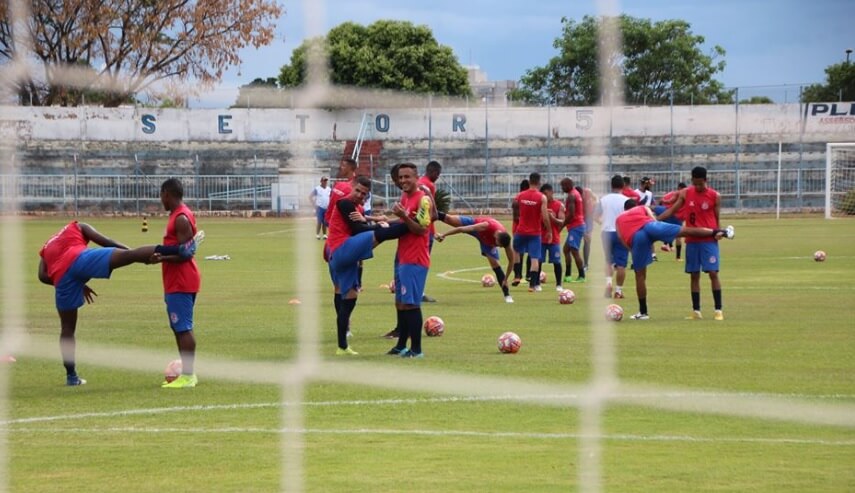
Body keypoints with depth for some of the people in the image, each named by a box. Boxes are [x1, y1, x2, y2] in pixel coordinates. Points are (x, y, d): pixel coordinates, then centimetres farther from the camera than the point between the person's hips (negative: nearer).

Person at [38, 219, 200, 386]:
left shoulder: (46, 249, 41)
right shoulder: (78, 227, 32)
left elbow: (43, 276, 22)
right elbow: (105, 242, 17)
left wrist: (79, 285, 26)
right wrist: (146, 257, 11)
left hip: (61, 276, 4)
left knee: (67, 327, 18)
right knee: (129, 255, -17)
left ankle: (71, 375, 21)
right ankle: (180, 250, -34)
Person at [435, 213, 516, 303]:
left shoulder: (505, 241, -37)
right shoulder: (486, 226, -47)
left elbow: (511, 261, -22)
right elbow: (461, 229, -38)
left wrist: (505, 279, -19)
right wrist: (443, 235, -32)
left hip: (488, 242, 1)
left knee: (495, 265, -6)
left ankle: (507, 295, 0)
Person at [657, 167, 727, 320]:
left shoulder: (715, 196, -2)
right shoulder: (685, 194, 4)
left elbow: (717, 218, 4)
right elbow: (671, 211, 7)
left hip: (709, 240, -3)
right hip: (692, 240, 3)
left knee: (713, 273, -9)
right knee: (694, 275, 4)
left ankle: (718, 310, -4)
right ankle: (696, 311, 9)